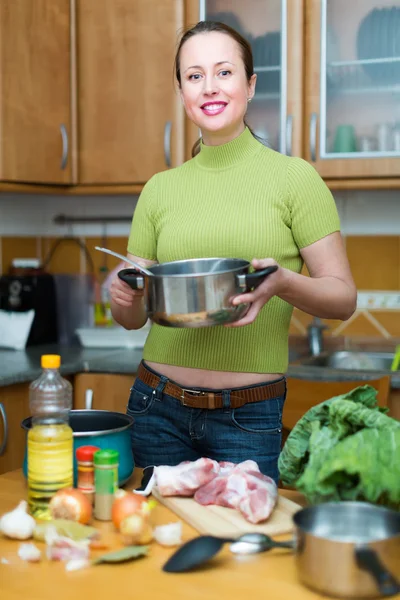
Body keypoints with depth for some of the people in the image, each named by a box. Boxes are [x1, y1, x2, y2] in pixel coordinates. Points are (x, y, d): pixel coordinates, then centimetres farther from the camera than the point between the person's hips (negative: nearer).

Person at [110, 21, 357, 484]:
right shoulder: (160, 189, 6)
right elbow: (132, 317, 11)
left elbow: (343, 297, -3)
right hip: (158, 408, 3)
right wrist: (124, 296, -11)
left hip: (249, 417, -3)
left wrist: (283, 283, -22)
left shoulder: (293, 177, -3)